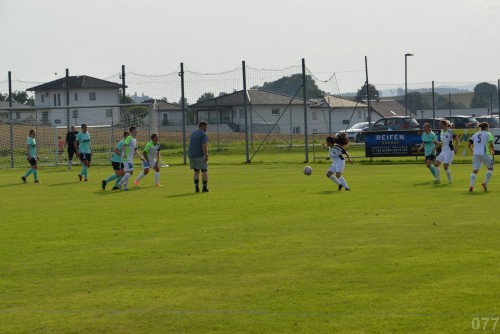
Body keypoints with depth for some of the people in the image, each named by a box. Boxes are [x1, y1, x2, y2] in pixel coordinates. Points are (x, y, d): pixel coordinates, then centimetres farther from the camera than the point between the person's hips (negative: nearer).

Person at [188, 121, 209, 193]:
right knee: (204, 171, 1)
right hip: (200, 155, -7)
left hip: (191, 155, 7)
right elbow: (204, 146, -20)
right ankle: (205, 188, -3)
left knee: (196, 171, 14)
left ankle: (196, 187, 4)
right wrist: (206, 156, -22)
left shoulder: (192, 133, 16)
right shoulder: (203, 134, -9)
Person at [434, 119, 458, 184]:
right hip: (443, 151, 8)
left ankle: (450, 180, 6)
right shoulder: (442, 132, 9)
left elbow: (456, 139, -6)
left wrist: (455, 148, -9)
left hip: (449, 151, -8)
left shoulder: (450, 132, -13)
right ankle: (438, 179, 7)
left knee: (445, 166, -11)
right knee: (436, 164, -1)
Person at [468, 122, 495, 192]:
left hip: (476, 154, 4)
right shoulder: (488, 134, 3)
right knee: (490, 168, 13)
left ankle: (471, 185, -14)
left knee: (475, 170, 4)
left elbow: (469, 144, 13)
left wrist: (472, 151, 26)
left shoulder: (475, 134, 18)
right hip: (485, 153, -4)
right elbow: (491, 144, -9)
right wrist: (493, 151, 8)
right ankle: (485, 182, -3)